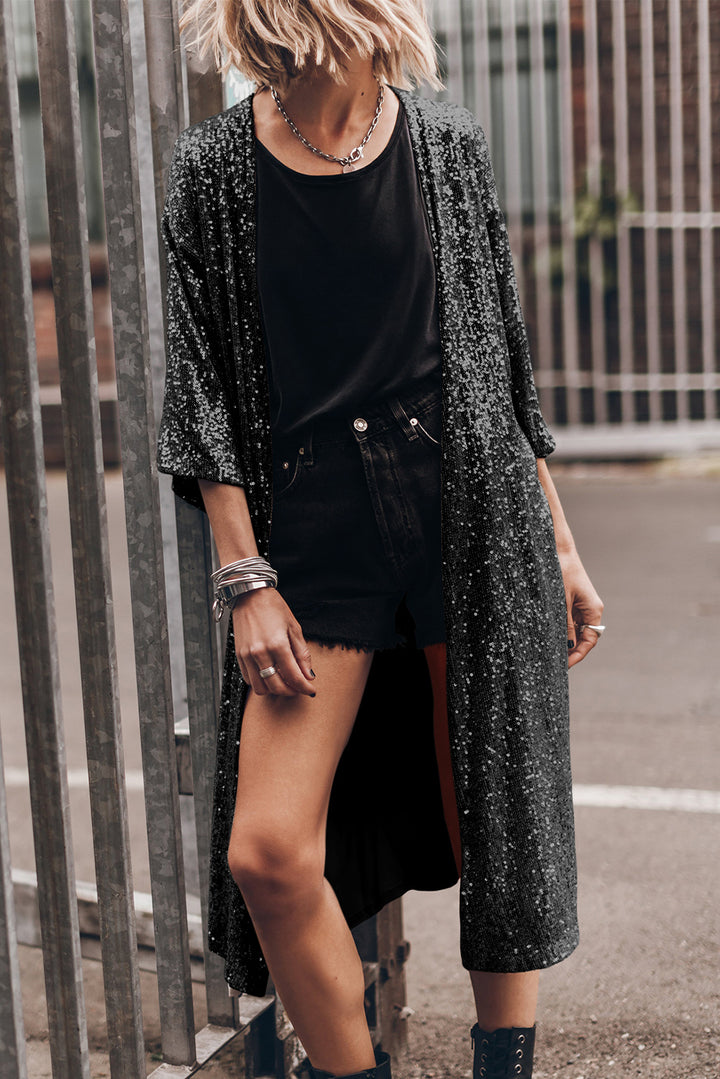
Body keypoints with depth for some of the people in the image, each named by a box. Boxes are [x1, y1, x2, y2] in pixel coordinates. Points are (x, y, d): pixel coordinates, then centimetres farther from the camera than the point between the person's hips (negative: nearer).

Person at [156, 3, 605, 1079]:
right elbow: (203, 387, 1)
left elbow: (506, 358, 12)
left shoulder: (448, 143, 7)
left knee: (495, 834, 7)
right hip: (313, 535, -1)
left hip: (476, 514, 1)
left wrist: (561, 546, 12)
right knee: (267, 852, -8)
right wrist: (246, 580, -6)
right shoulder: (214, 168, 2)